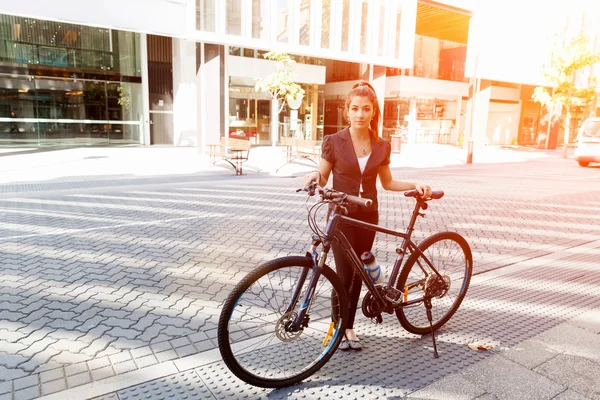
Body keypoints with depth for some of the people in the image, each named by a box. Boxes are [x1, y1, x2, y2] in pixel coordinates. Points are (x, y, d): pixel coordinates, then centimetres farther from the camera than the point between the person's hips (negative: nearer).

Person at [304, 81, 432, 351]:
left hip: (367, 216, 3)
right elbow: (323, 178, -3)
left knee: (358, 273, 11)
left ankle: (349, 326, 27)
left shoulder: (381, 147, 3)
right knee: (344, 275, -4)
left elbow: (387, 182, 11)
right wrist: (314, 176, -25)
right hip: (341, 216, -3)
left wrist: (415, 186, -2)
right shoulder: (334, 142, -7)